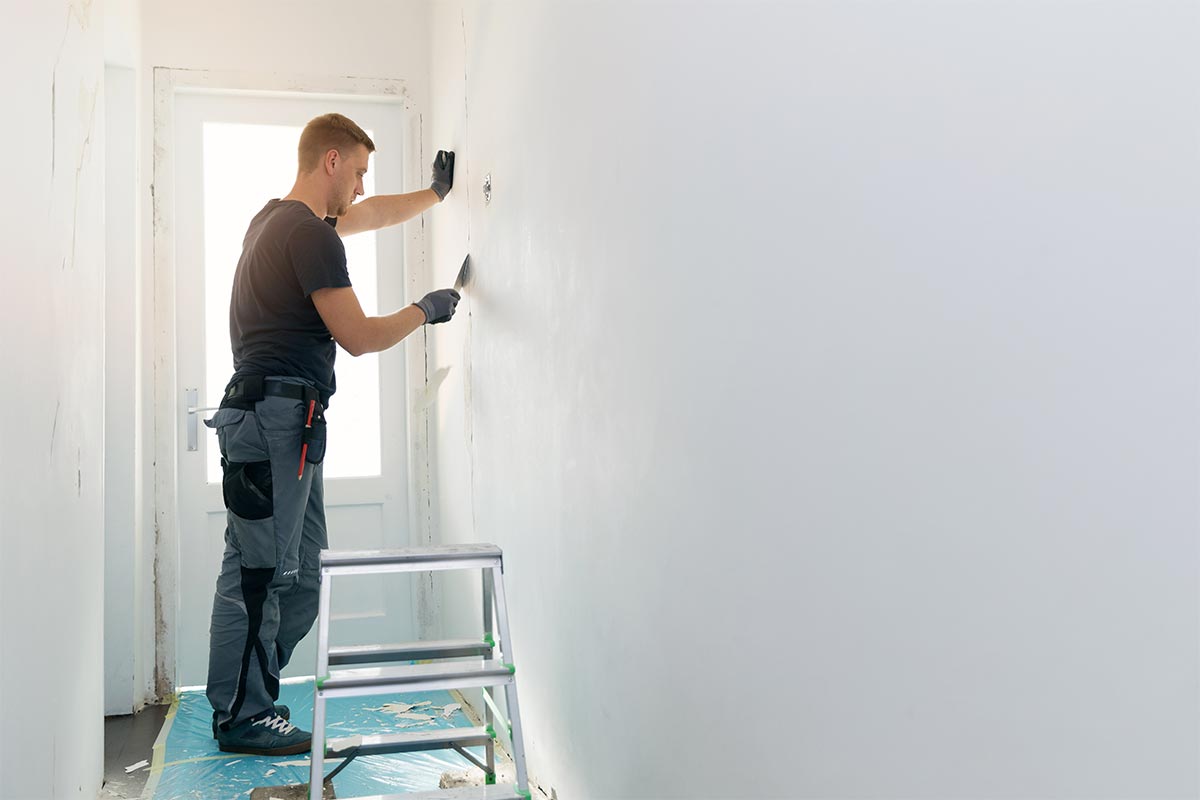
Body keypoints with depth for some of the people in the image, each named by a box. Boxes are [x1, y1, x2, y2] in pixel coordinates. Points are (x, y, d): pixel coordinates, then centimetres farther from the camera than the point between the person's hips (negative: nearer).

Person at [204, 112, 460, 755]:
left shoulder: (276, 218, 21)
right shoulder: (310, 234, -11)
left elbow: (371, 214, 37)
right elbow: (359, 337, -11)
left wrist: (436, 193, 46)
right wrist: (425, 310, 5)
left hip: (285, 421, 10)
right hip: (277, 416, -10)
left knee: (299, 570, 11)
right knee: (258, 571, -4)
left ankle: (249, 697, 18)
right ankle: (240, 717, 4)